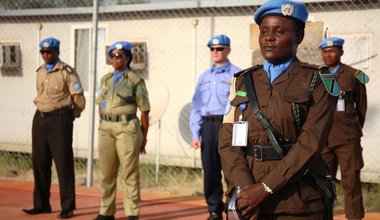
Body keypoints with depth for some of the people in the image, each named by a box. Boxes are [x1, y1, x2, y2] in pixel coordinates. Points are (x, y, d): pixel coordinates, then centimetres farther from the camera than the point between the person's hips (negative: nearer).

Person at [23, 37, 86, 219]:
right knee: (40, 163, 7)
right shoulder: (40, 72, 12)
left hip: (59, 120, -6)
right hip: (40, 119, 6)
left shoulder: (67, 72, -8)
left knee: (63, 163, -3)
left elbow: (79, 98, -5)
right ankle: (41, 204, 16)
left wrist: (70, 116, 6)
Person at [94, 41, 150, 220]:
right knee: (106, 172, 7)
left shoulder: (135, 81, -3)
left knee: (129, 172, -4)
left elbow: (144, 111, -2)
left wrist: (143, 137, -2)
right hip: (106, 128, 5)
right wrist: (103, 126, 13)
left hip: (127, 127, -5)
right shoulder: (105, 80, 13)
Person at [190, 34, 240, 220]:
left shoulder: (236, 75, 0)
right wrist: (195, 134, 9)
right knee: (210, 171, 7)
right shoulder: (204, 77, 18)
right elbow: (196, 107, 17)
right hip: (207, 126, 5)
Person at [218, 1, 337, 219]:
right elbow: (229, 141, 1)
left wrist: (265, 188, -18)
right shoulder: (243, 82, 9)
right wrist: (246, 188, -14)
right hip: (250, 202, 3)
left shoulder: (315, 82, -2)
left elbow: (310, 144, -12)